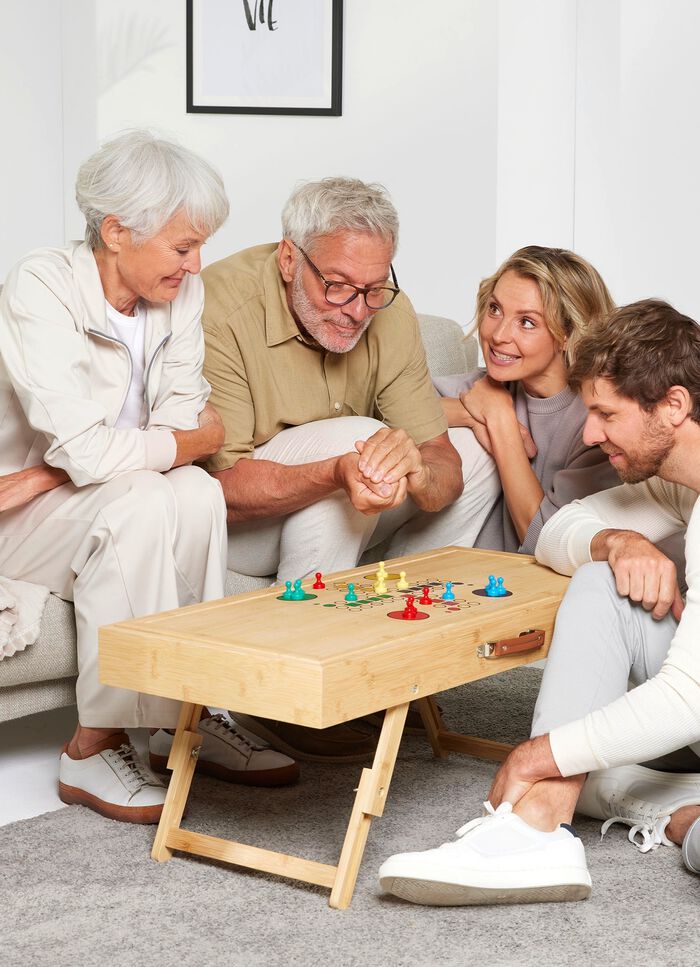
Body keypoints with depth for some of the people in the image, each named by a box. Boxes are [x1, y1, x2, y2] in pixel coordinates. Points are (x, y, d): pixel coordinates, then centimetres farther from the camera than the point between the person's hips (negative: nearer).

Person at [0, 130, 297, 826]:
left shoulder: (182, 295, -2)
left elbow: (180, 425, -11)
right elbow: (83, 448, -30)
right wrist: (194, 441, -15)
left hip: (82, 497, 6)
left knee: (196, 493, -24)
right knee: (142, 504, -31)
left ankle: (187, 713, -10)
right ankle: (93, 751, -24)